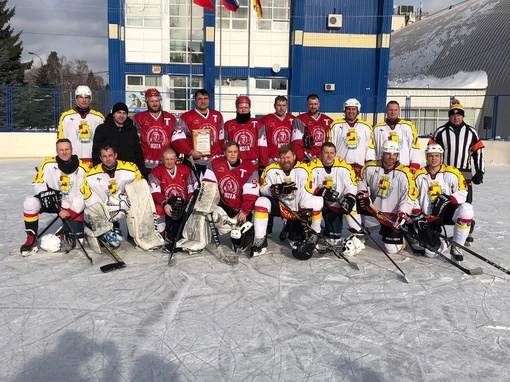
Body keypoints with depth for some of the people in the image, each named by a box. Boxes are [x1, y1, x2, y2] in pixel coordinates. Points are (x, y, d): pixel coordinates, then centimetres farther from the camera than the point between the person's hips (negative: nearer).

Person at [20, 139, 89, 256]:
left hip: (73, 207, -1)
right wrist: (46, 193, -26)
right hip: (52, 202, 1)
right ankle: (31, 239, -11)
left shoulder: (82, 168, -12)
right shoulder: (48, 164, -9)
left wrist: (70, 212, -17)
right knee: (30, 203, -27)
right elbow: (38, 183, -4)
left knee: (76, 238, -6)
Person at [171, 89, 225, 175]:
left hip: (213, 161, 4)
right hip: (193, 161, -3)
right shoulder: (186, 117, -6)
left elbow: (221, 137, 18)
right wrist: (190, 152, -18)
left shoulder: (217, 116, 9)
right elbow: (177, 138, -11)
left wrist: (220, 154, 13)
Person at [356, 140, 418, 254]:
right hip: (373, 207, 3)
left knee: (393, 248, -5)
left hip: (392, 214, -3)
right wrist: (363, 194, -8)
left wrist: (403, 213, -24)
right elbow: (361, 181, 10)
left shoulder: (404, 173, -14)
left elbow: (409, 195, -14)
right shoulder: (371, 167, -6)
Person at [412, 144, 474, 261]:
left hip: (448, 211, 1)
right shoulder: (419, 175, -1)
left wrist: (447, 199, -25)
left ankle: (456, 247, -17)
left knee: (466, 209, -34)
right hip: (428, 216, 0)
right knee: (431, 252, -12)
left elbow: (462, 193, -7)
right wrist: (417, 216, -5)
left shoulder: (452, 173, -4)